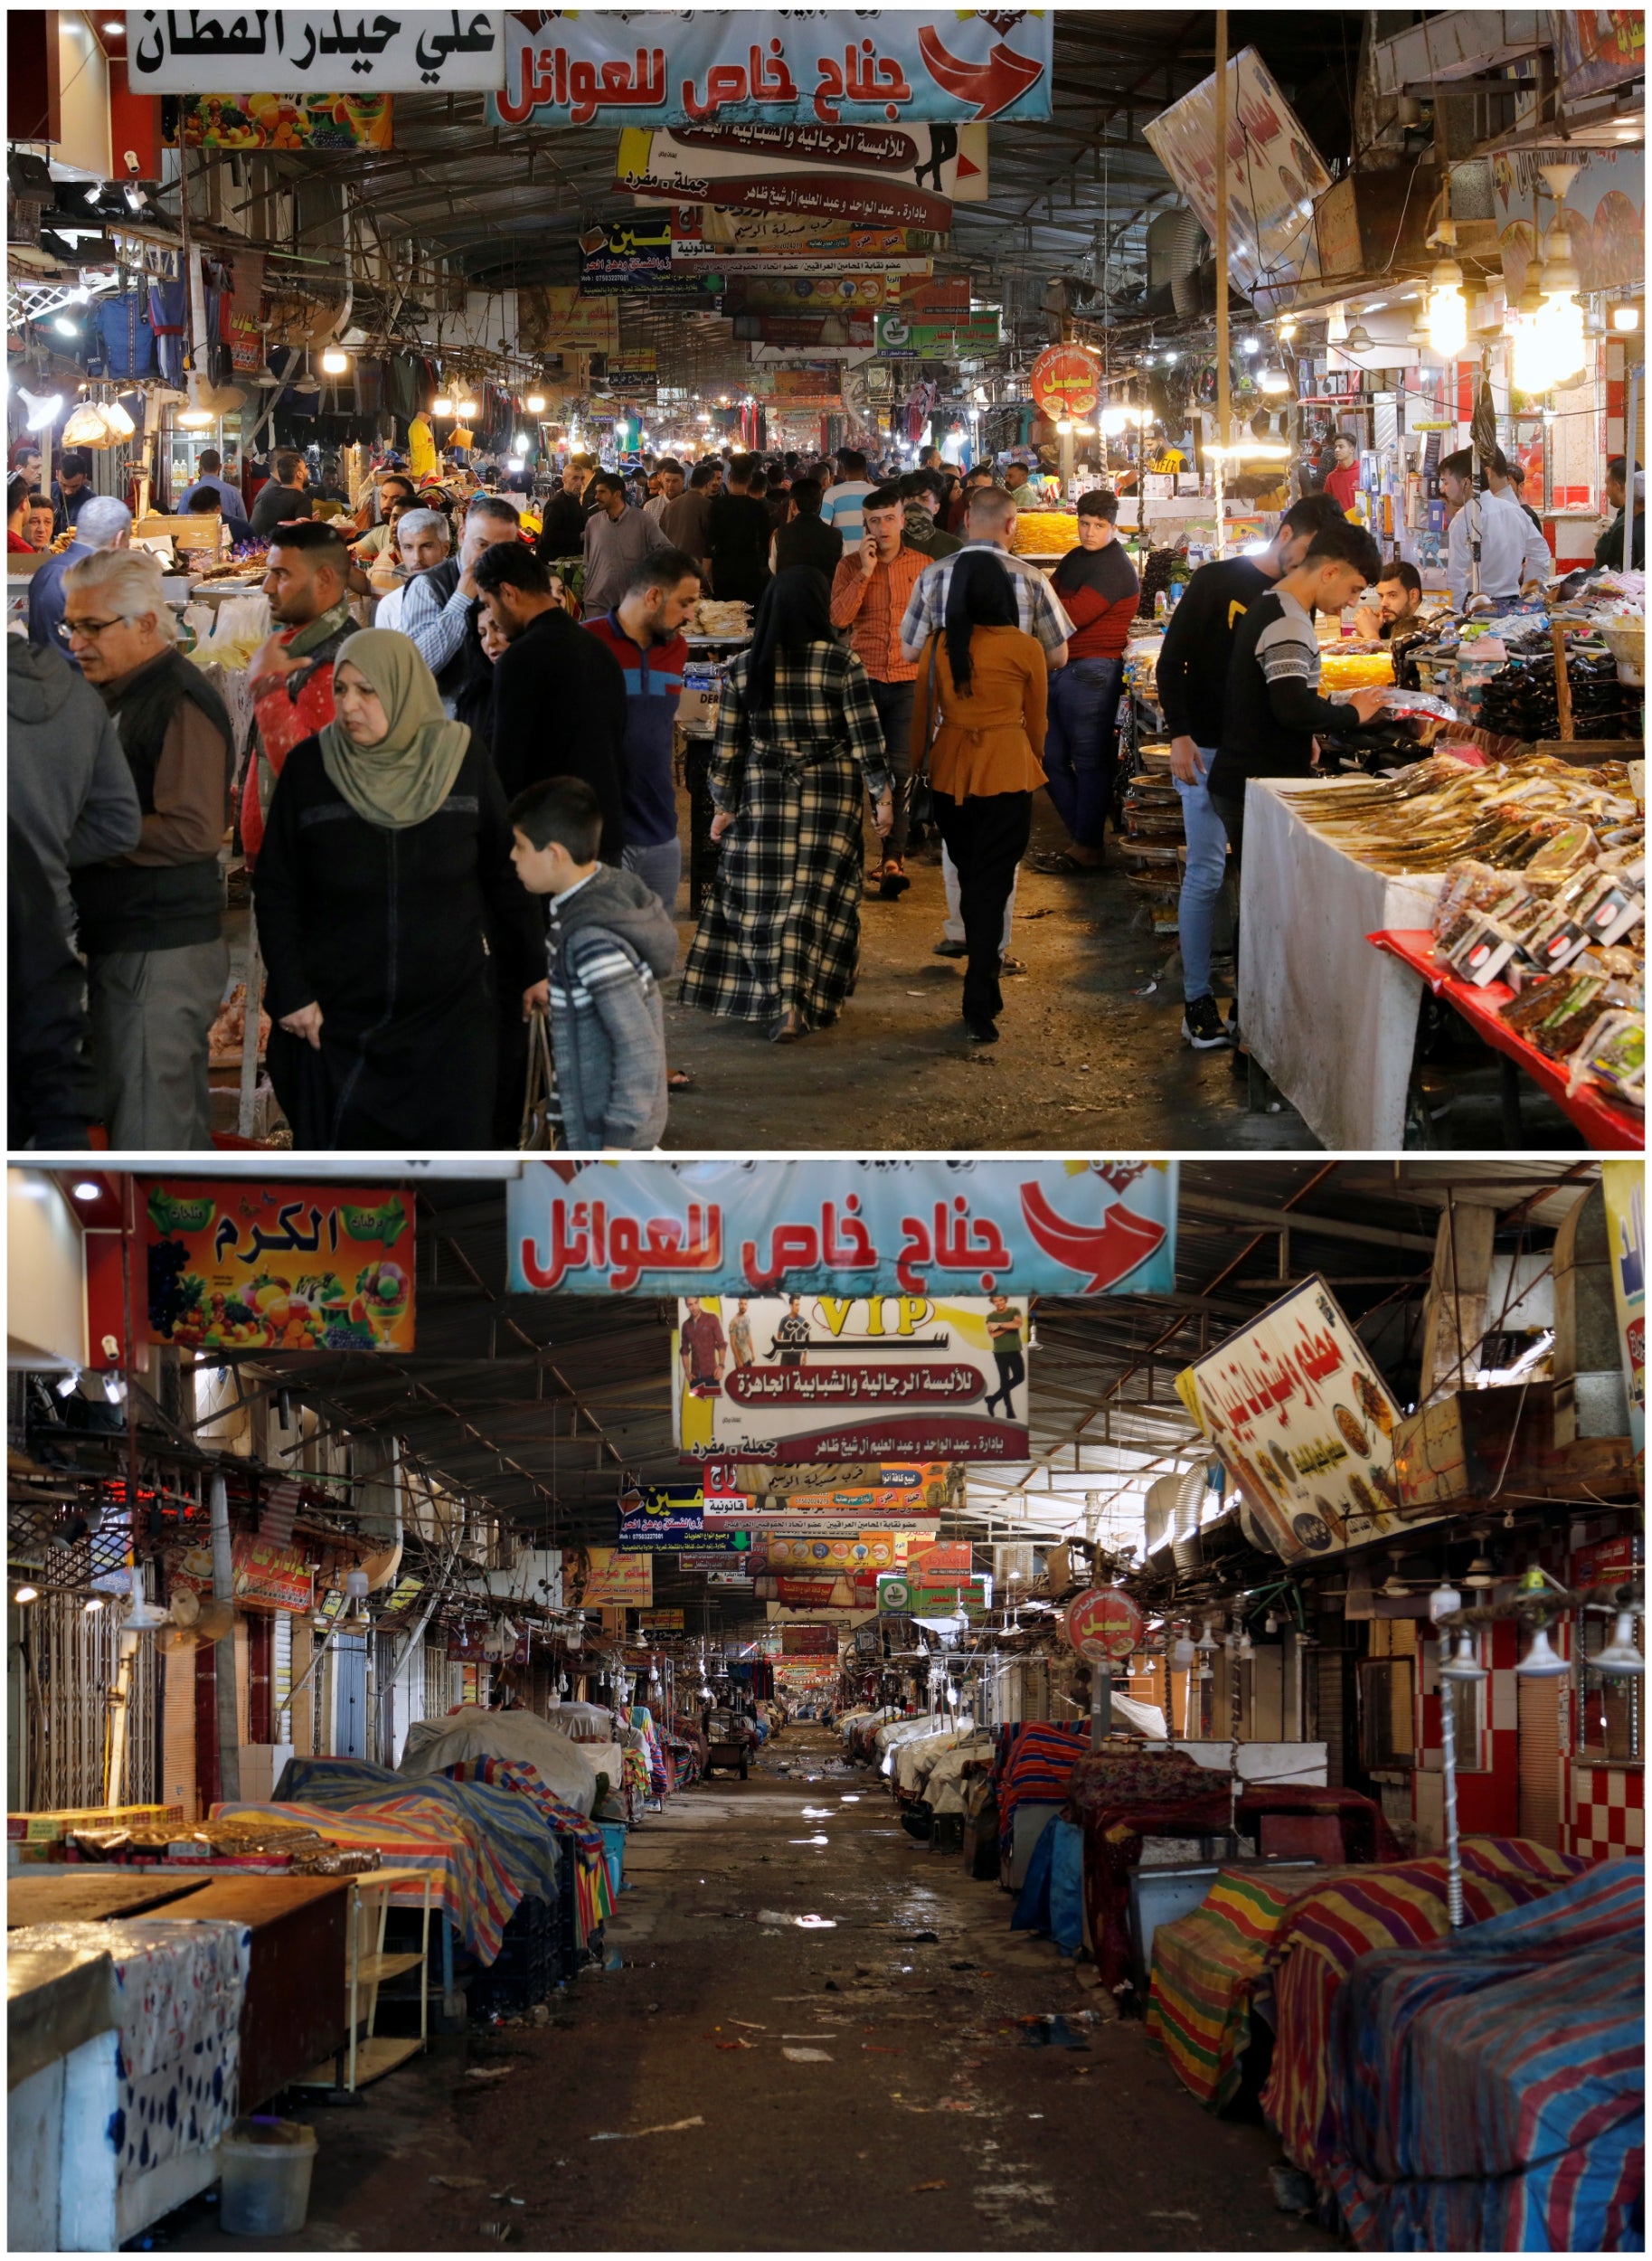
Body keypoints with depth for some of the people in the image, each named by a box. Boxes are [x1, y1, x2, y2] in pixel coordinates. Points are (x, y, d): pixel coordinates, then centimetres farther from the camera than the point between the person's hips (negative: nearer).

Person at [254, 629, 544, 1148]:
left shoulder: (465, 761, -3)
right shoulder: (307, 767, -5)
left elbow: (504, 877, 7)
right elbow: (274, 890, 1)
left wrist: (531, 972, 9)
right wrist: (291, 992, -6)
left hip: (450, 1014, 0)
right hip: (336, 1024, 0)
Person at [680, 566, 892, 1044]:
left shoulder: (742, 668, -2)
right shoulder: (842, 665, -9)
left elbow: (726, 748, 3)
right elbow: (866, 739, -7)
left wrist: (724, 806, 13)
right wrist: (882, 796, 3)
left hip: (763, 798, 1)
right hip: (830, 800, -1)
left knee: (761, 899, 10)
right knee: (816, 898, 1)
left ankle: (777, 999, 9)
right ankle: (803, 999, -10)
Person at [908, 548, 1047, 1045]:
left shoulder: (938, 647, -3)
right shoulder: (1025, 649, -9)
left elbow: (922, 716, 6)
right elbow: (1037, 722, 3)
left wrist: (916, 766, 20)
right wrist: (1032, 764, 21)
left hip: (950, 773, 3)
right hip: (1007, 773, -3)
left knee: (970, 881, 18)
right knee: (992, 886, -1)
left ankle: (985, 992, 31)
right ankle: (978, 1007, -8)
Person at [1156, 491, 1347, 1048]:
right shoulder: (1217, 582, -6)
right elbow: (1171, 661, -6)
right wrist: (1179, 735, -15)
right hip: (1209, 751, -5)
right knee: (1207, 873, -4)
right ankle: (1197, 1001, 2)